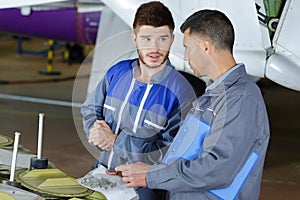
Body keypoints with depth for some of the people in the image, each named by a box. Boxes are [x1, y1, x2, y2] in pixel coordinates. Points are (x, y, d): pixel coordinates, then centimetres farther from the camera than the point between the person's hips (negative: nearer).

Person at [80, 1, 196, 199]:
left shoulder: (181, 92, -17)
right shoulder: (117, 72, -1)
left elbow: (172, 152, -23)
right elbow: (90, 108, 12)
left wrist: (116, 142, -21)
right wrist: (96, 131, -11)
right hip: (102, 175, 5)